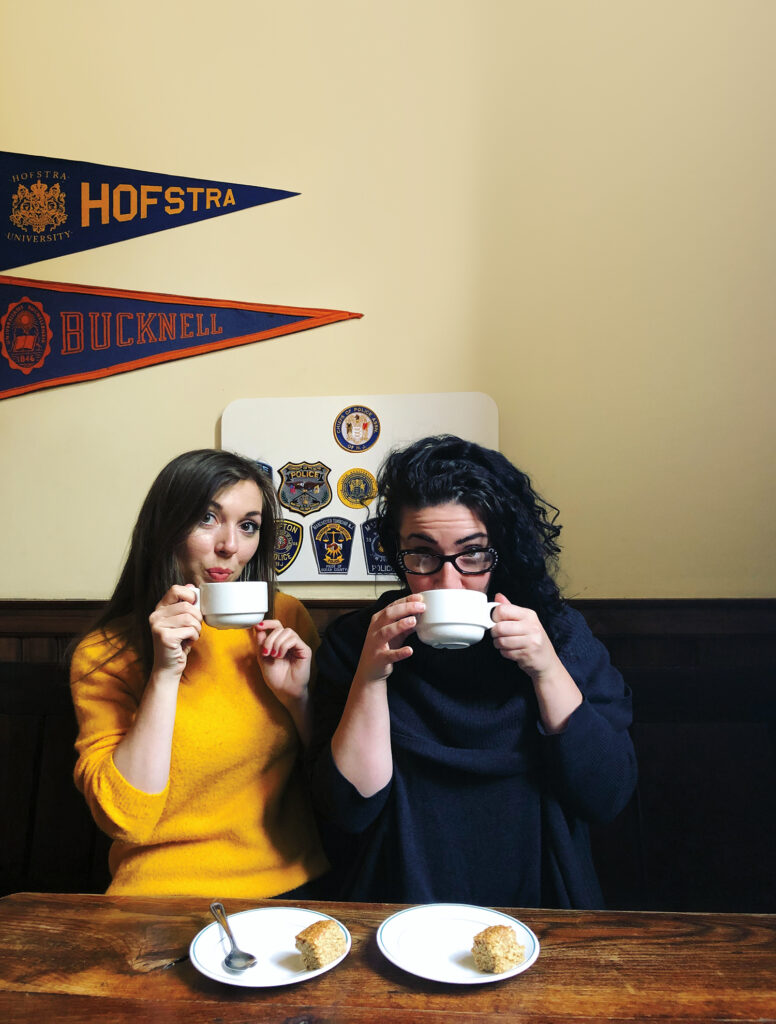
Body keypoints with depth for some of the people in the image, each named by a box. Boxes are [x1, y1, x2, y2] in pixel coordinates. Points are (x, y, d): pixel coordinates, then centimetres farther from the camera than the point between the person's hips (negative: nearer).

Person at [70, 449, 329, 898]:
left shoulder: (287, 619, 3)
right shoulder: (102, 656, -3)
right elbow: (126, 820, -11)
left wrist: (298, 696, -10)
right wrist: (165, 672, -18)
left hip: (294, 882, 2)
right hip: (166, 892, -1)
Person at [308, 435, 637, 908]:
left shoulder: (560, 630, -2)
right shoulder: (352, 640, -4)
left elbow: (608, 797, -5)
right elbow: (350, 808, -8)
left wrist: (547, 671, -16)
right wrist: (370, 676, -20)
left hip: (541, 909, 2)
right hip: (402, 917, -1)